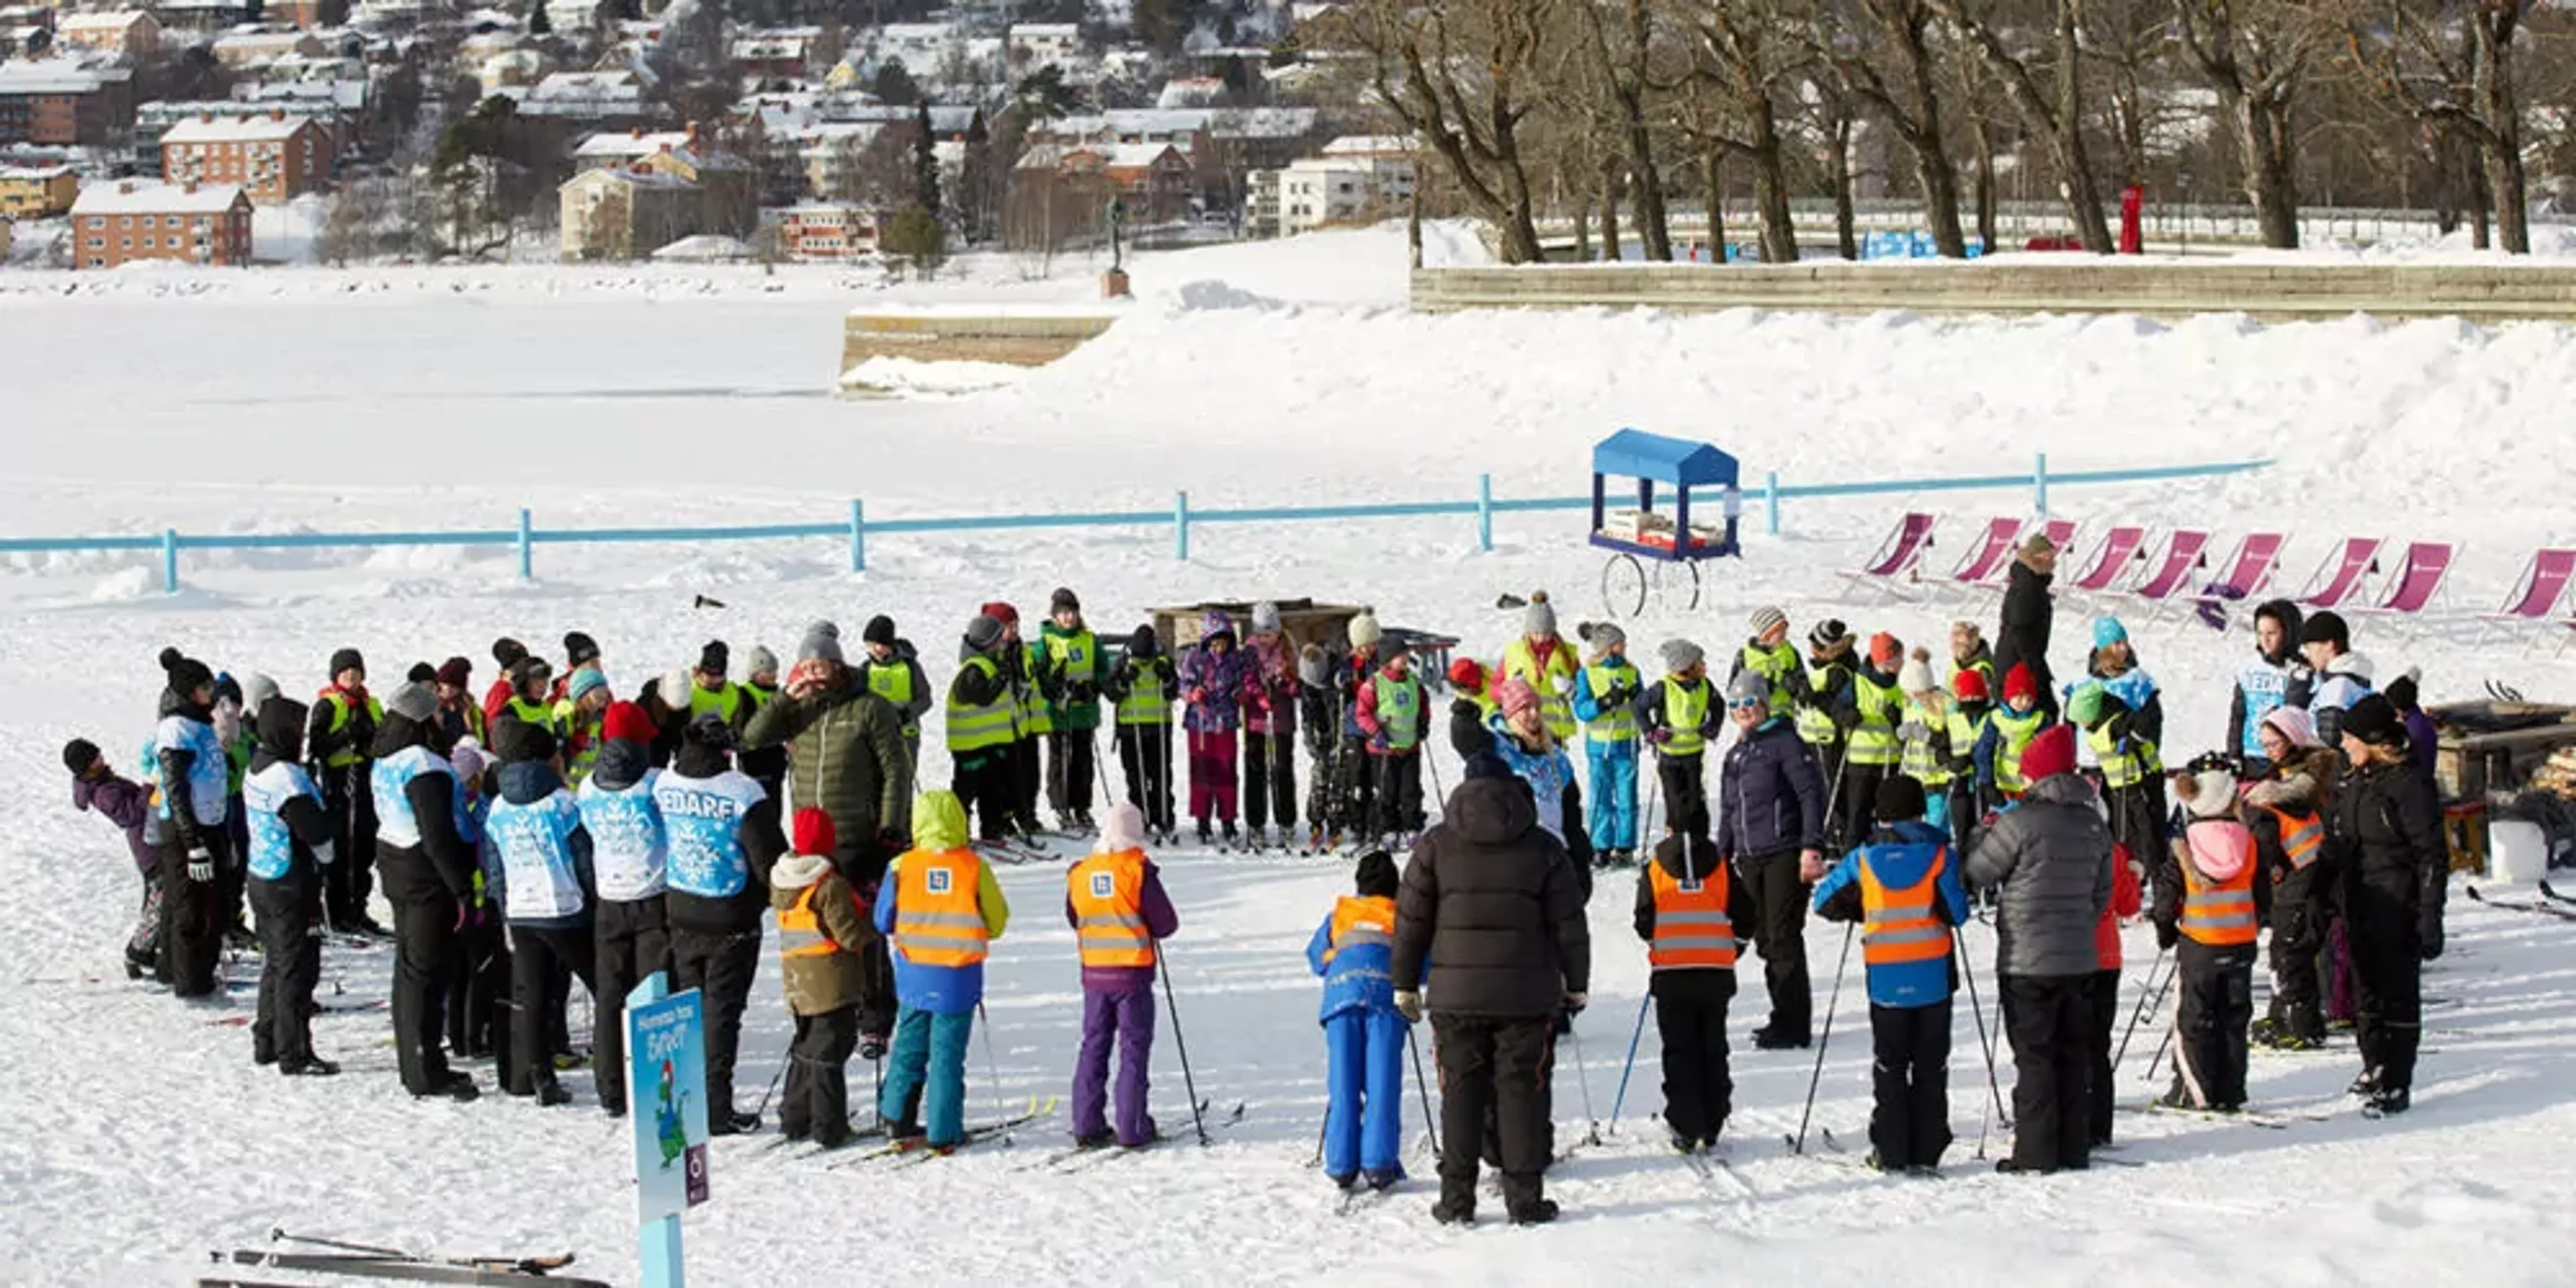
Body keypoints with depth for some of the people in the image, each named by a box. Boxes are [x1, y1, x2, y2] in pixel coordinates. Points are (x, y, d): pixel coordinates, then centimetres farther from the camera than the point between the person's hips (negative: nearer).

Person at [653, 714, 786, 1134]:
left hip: (678, 915, 4)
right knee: (721, 1012, 4)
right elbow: (770, 862, -18)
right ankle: (717, 1110, 5)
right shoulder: (742, 793, -20)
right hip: (731, 922, -4)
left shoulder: (663, 785, -5)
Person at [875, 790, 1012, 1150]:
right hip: (958, 979, -2)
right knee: (948, 1053, 4)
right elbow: (997, 922, -1)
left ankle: (898, 1119, 19)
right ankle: (943, 1133, 6)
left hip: (914, 976, 2)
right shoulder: (974, 867, -10)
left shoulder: (902, 867, -7)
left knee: (910, 1047, 17)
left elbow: (884, 921, 1)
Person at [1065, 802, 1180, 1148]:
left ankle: (1087, 1126, 11)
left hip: (1094, 973, 4)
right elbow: (1167, 924, -10)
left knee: (1094, 1046, 12)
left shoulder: (1079, 873, 0)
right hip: (1133, 975, -4)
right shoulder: (1139, 872, -14)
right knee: (1134, 1049, 3)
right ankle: (1132, 1129, 2)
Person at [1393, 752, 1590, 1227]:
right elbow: (1569, 925, 4)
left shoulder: (1436, 845, 2)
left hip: (1456, 994, 0)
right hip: (1525, 995, 0)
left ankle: (1457, 1200, 6)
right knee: (1521, 1090, 5)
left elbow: (1411, 920, 4)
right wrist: (1576, 985, 13)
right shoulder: (1542, 848, 2)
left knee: (1461, 1092, 6)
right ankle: (1525, 1197, 4)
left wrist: (1405, 983, 13)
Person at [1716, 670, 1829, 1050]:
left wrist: (1812, 847, -19)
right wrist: (1722, 858, 22)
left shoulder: (1785, 742, -4)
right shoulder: (1735, 755, 20)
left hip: (1784, 854, -8)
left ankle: (1793, 1023, -7)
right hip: (1749, 860, 8)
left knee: (1783, 937, -10)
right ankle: (1785, 1019, 14)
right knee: (1765, 940, 7)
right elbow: (1728, 812, 27)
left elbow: (1813, 794, -11)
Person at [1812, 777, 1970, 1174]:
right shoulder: (1939, 854, -5)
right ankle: (1926, 1153, 6)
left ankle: (1891, 1152, 6)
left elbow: (1825, 900, 6)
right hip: (1934, 977, 0)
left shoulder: (1863, 858, -1)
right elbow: (1958, 913, -7)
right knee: (1930, 1066, 7)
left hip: (1885, 978, 0)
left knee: (1888, 1066, 9)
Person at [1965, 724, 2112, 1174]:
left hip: (2027, 962, -6)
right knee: (2074, 1053, 12)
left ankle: (2035, 1151, -1)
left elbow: (1976, 874, -7)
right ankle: (2075, 1148, 16)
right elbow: (2102, 894, 13)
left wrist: (1980, 837, 11)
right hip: (2080, 960, 6)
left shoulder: (2021, 822, -15)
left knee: (2033, 1056, -1)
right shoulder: (2094, 826, 6)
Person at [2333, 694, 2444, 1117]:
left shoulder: (2409, 787, -13)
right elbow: (2336, 849, 18)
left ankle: (2396, 1086, 2)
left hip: (2398, 911, -7)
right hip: (2359, 908, 7)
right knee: (2368, 991, 14)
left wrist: (2430, 920, -15)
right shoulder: (2350, 787, 10)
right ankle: (2375, 1067, 29)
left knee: (2398, 995, -2)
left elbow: (2433, 858, -13)